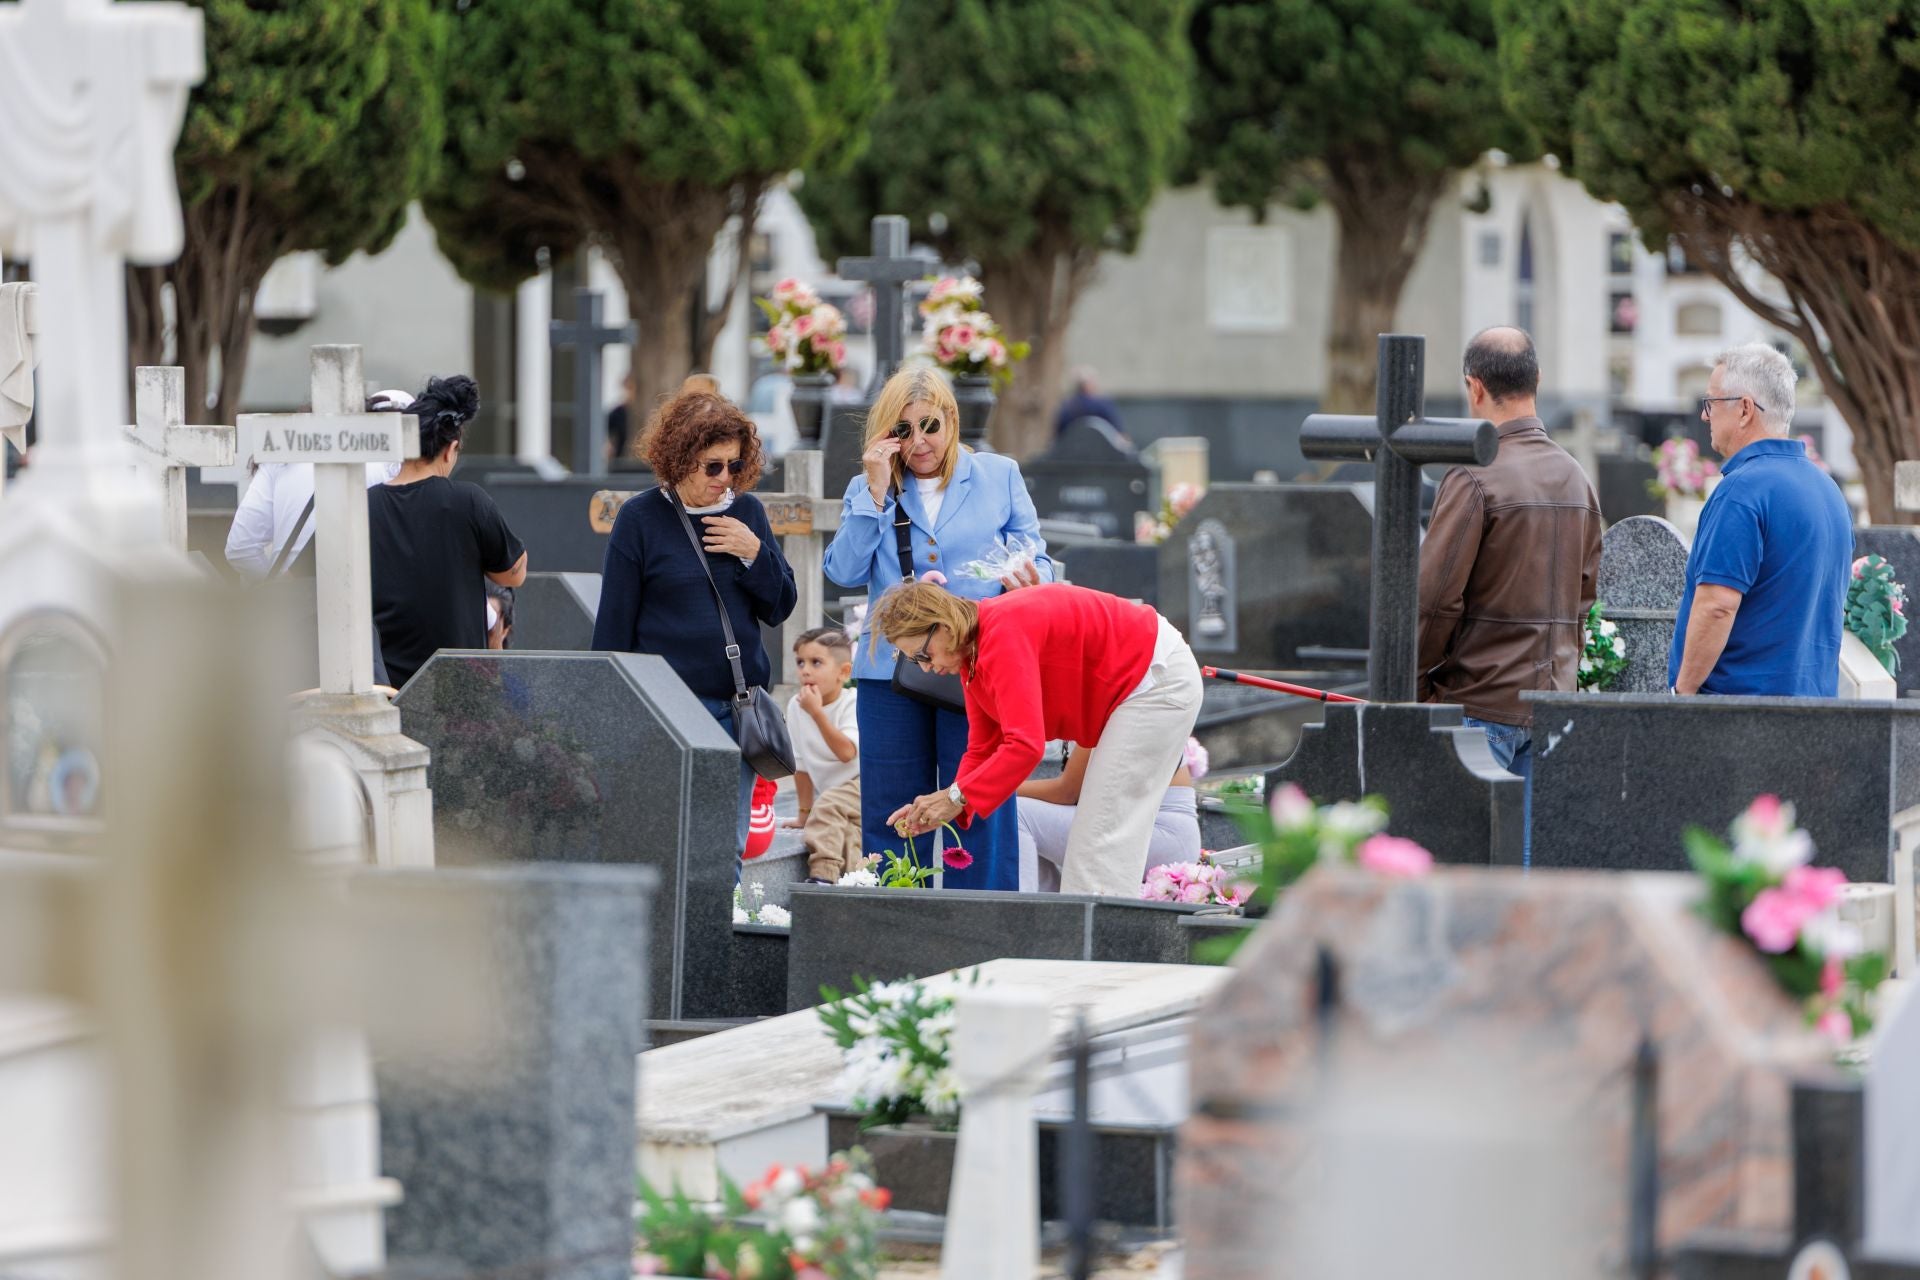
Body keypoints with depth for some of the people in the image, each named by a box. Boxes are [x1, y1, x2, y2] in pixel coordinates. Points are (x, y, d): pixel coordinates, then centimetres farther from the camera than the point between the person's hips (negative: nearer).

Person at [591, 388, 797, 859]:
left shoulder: (747, 512, 9)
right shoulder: (641, 518, -3)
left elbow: (780, 608, 11)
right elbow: (614, 623, 0)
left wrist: (754, 553, -6)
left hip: (739, 710, 4)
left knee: (729, 847, 5)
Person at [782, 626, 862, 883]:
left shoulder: (854, 703, -15)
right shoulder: (796, 706, 0)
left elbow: (846, 752, -30)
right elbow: (801, 764, 8)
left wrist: (817, 712, -31)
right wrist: (804, 812, 10)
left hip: (863, 783, -6)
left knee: (828, 805, -29)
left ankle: (823, 874, -34)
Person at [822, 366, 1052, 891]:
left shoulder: (998, 476, 10)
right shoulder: (867, 490, 11)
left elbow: (1036, 558, 8)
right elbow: (846, 571, -2)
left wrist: (1029, 580, -15)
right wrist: (877, 491, -8)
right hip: (892, 668, 2)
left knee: (980, 809, -4)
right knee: (891, 812, 4)